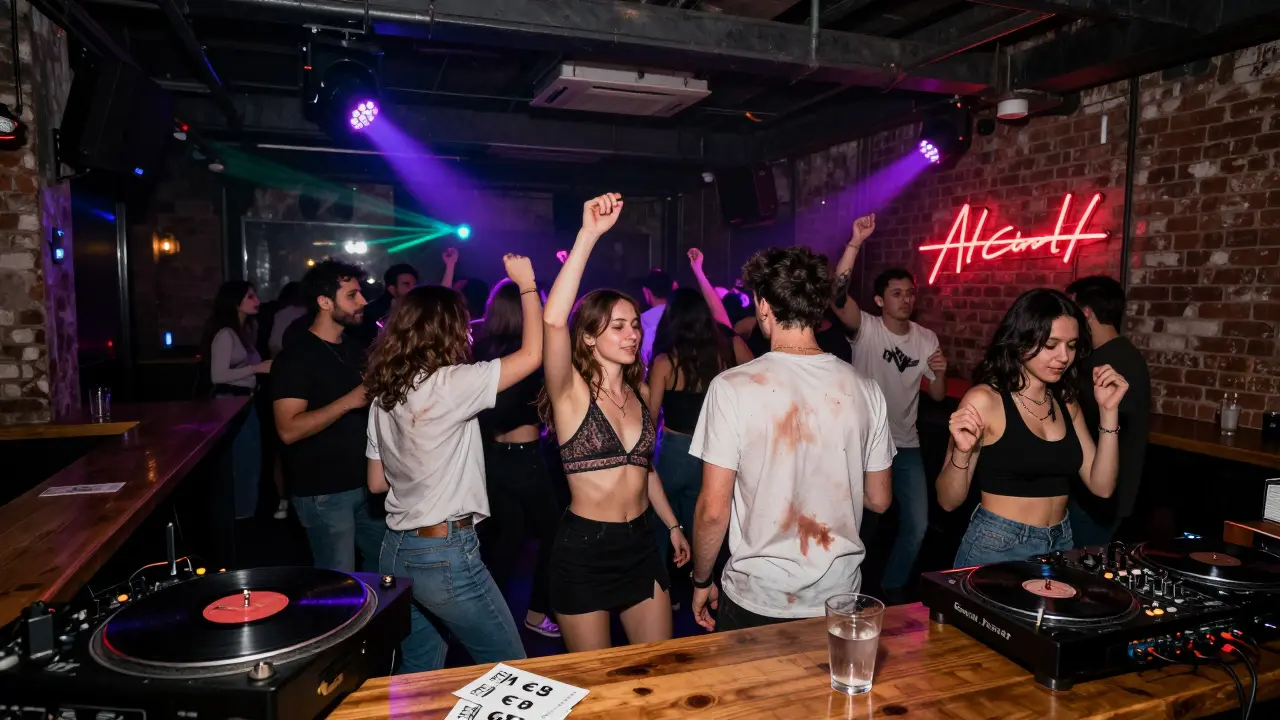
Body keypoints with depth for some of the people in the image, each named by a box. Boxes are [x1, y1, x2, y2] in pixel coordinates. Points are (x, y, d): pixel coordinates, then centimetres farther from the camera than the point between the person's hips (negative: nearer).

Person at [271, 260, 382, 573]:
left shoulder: (355, 347, 9)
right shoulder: (296, 356, -15)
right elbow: (289, 430, -24)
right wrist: (350, 401, -26)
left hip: (365, 482, 8)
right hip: (324, 492, -7)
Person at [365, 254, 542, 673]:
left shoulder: (384, 395, 6)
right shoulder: (449, 384, -17)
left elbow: (376, 482, 13)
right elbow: (532, 354, -18)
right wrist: (527, 284, -7)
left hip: (397, 552, 8)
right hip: (445, 555, -8)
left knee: (418, 672, 21)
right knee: (511, 671, 7)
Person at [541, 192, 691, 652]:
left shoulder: (639, 393, 6)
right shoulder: (572, 393, -12)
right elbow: (554, 322, -32)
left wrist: (673, 524, 22)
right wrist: (588, 236, -35)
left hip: (640, 544, 5)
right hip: (584, 549, -5)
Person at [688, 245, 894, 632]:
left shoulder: (732, 387, -17)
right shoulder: (865, 390, -6)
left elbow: (713, 511, -15)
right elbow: (879, 500, 4)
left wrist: (701, 581, 1)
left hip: (756, 601, -3)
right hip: (840, 597, 4)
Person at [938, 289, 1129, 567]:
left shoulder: (1066, 403, 4)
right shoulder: (985, 399, -15)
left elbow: (1101, 486, 2)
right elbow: (949, 501, -13)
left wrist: (1108, 412, -4)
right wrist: (962, 453, -32)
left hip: (1060, 544, 6)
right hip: (997, 546, -6)